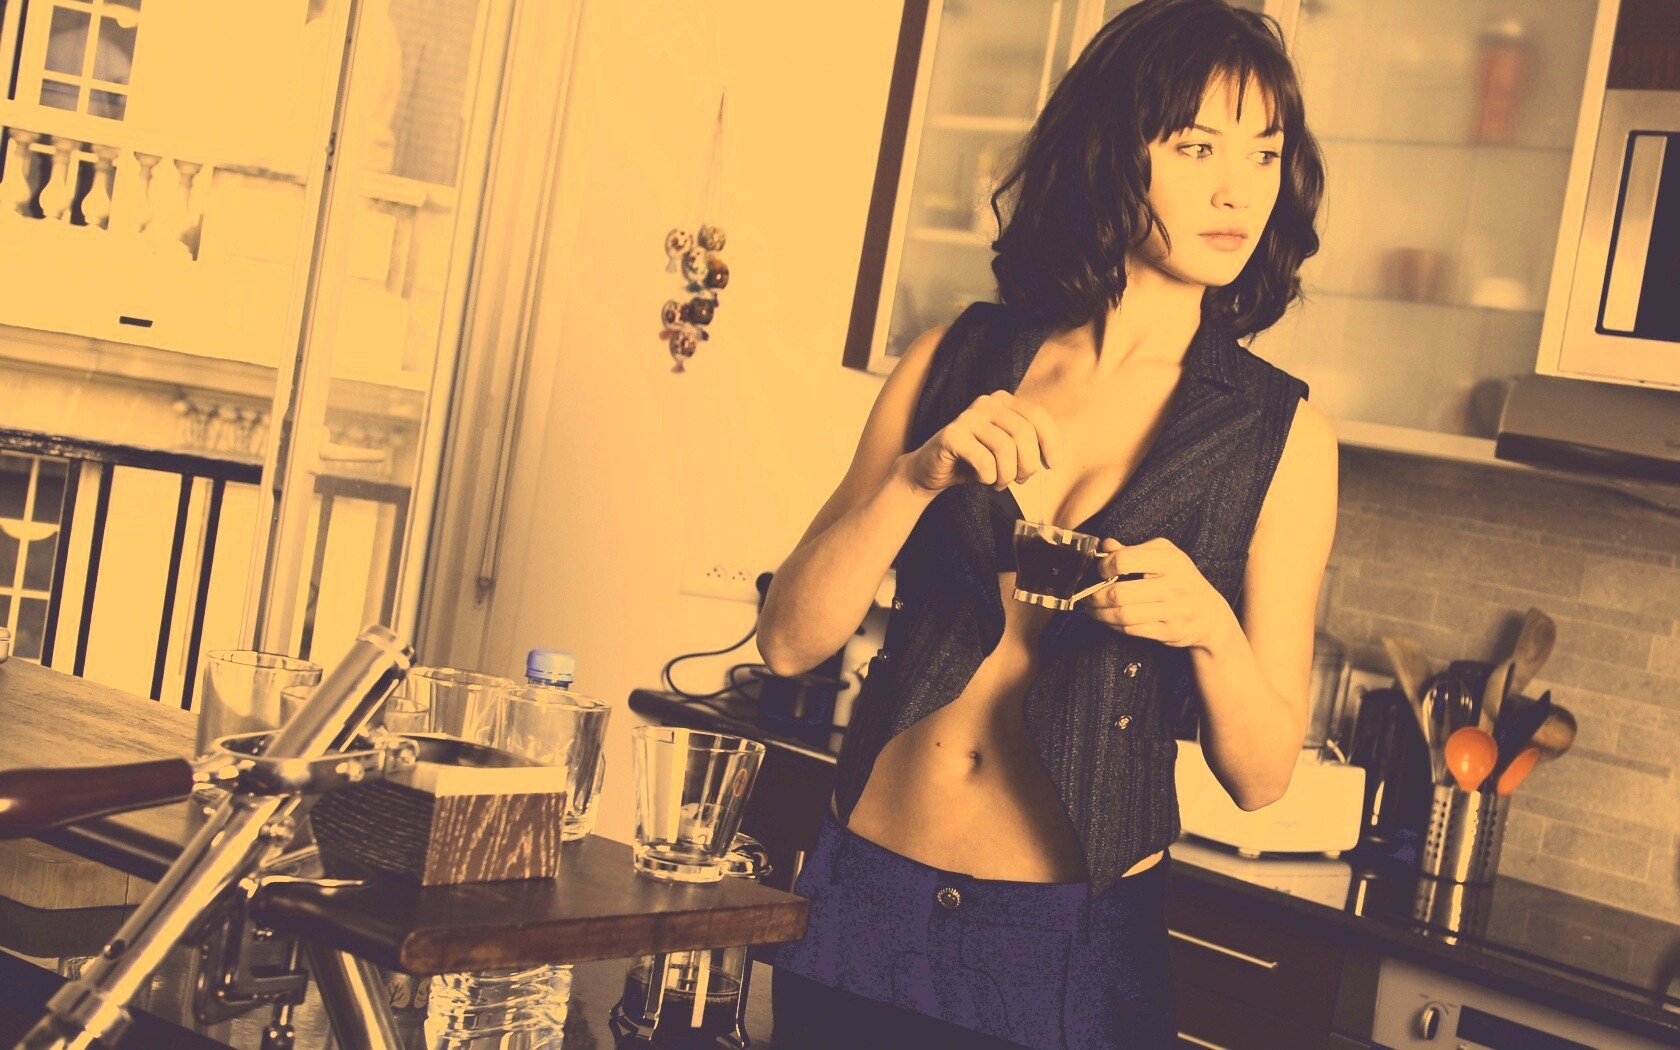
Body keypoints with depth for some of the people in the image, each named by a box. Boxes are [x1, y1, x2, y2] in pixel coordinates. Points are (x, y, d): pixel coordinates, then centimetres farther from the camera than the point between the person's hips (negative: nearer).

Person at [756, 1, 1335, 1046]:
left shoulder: (1279, 433, -4)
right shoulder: (956, 362, 0)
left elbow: (1262, 774, -3)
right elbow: (790, 639, -3)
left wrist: (1209, 626, -22)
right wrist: (916, 477, -17)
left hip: (1075, 949, -1)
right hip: (865, 905, 2)